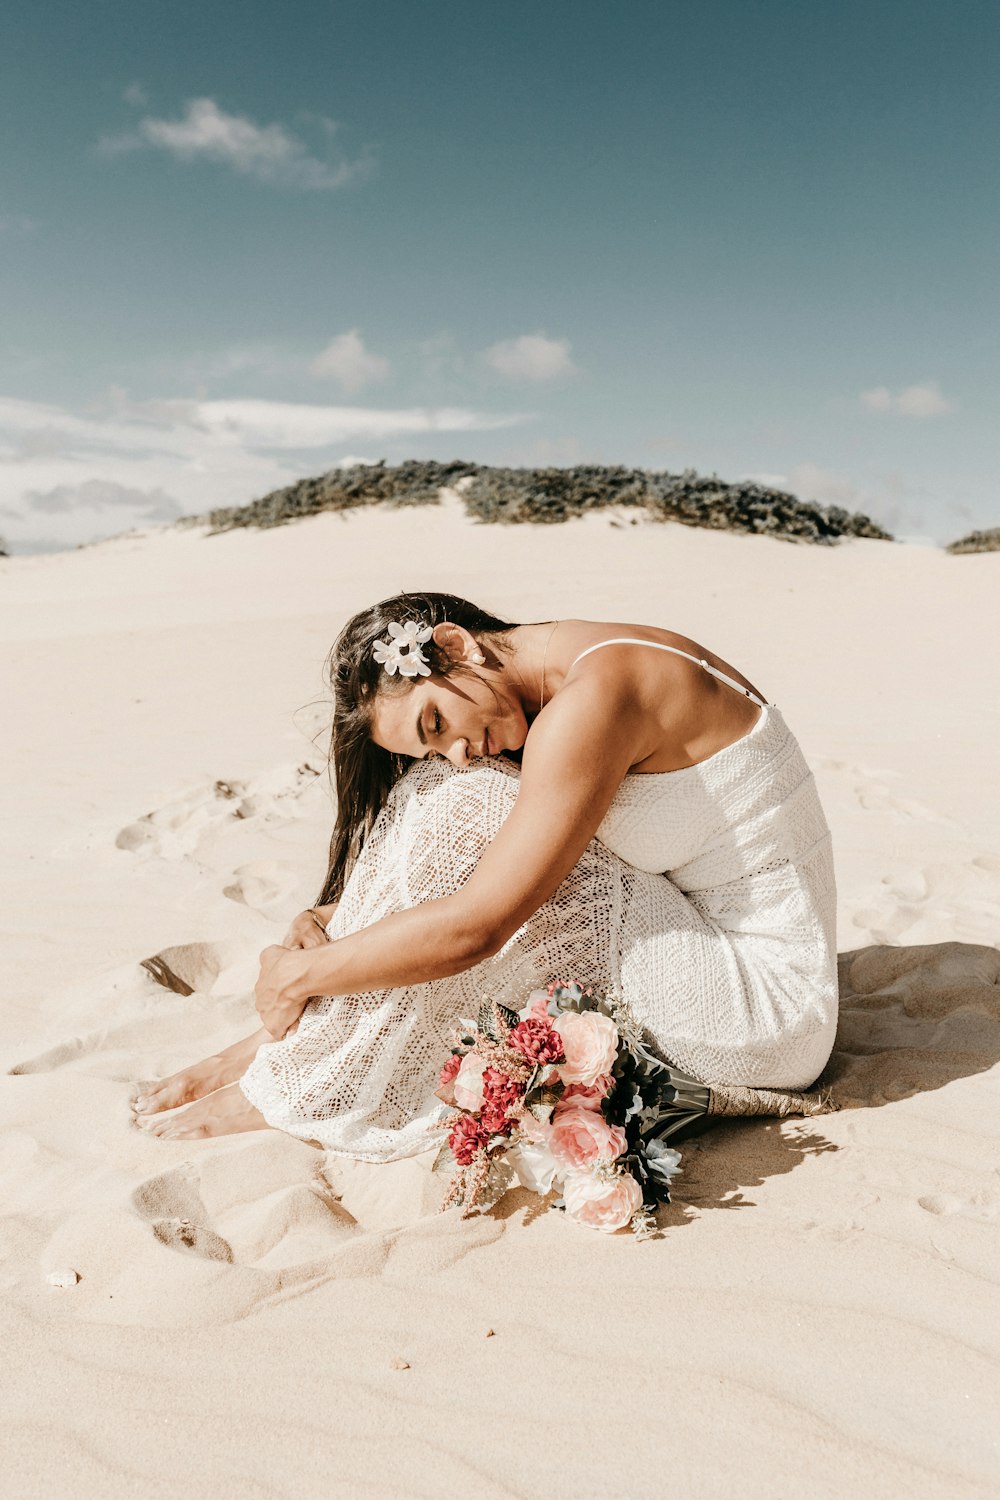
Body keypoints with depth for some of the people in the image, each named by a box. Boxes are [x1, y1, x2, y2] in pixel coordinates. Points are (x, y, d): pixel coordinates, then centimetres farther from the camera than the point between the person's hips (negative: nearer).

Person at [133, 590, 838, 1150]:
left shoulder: (593, 694, -24)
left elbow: (471, 929, -25)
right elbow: (455, 872, 14)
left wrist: (301, 973, -12)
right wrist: (338, 918, 0)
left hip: (766, 1004, -9)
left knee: (468, 810, -20)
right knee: (443, 795, 0)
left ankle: (294, 1090, -6)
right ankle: (292, 1039, 2)